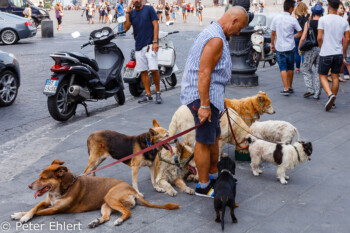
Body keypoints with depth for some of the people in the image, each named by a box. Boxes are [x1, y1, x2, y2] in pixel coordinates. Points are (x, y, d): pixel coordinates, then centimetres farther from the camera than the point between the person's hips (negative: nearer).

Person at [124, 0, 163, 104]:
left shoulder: (149, 9, 3)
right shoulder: (131, 13, 13)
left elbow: (155, 25, -3)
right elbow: (126, 28, 4)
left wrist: (155, 42, -11)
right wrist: (127, 13, -4)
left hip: (150, 44, -4)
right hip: (138, 46, 4)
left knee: (154, 69, -12)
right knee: (143, 71, 4)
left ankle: (158, 92, 3)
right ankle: (148, 95, 11)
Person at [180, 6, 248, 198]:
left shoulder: (214, 33, 17)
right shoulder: (216, 39, -18)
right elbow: (204, 73, -24)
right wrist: (204, 105, -26)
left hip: (210, 96, 11)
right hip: (203, 96, -11)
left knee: (214, 137, 20)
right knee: (204, 142, -3)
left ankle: (213, 175, 33)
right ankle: (203, 187, 6)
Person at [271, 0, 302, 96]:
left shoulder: (276, 18, -4)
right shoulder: (293, 20, -8)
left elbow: (273, 33, 2)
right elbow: (300, 33, -1)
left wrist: (272, 44, 15)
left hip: (279, 47, 0)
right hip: (290, 47, 0)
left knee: (283, 68, 1)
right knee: (290, 68, 15)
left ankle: (286, 88, -9)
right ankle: (290, 87, 26)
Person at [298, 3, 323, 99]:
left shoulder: (308, 23, -4)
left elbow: (303, 38, -9)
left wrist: (299, 48, 5)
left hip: (311, 49, -2)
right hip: (322, 49, 2)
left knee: (306, 69, 12)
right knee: (318, 72, 9)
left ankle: (310, 89, -1)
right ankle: (317, 94, 8)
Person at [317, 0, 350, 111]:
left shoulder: (323, 19, -10)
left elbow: (319, 37, -13)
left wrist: (322, 48, 6)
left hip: (326, 53, -4)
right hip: (338, 53, 4)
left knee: (323, 76, 8)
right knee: (335, 77, 11)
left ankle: (330, 95, -16)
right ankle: (332, 102, 17)